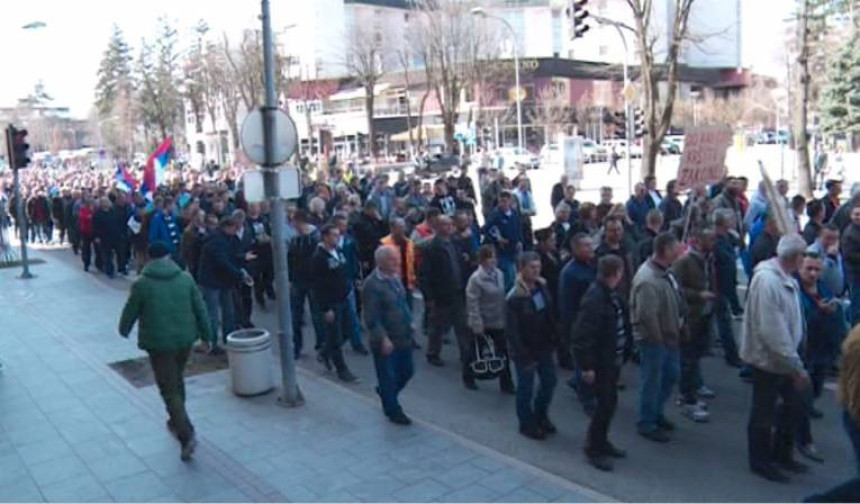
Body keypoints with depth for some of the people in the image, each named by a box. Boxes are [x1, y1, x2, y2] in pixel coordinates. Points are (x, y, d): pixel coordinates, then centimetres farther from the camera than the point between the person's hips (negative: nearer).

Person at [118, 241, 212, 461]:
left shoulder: (142, 284, -10)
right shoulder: (186, 278, -1)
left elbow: (130, 311, 1)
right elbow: (200, 309, 2)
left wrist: (124, 329, 22)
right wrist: (206, 334, 12)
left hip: (158, 343, -4)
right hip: (185, 339, 4)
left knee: (169, 391, -1)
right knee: (177, 380, 25)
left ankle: (186, 435, -13)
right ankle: (177, 422, 41)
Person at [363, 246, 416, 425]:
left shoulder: (394, 277, 5)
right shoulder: (372, 284, -21)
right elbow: (371, 318, -22)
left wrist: (409, 322, 14)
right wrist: (383, 339, -24)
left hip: (403, 336, 8)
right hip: (386, 341, -8)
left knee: (407, 371, 19)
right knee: (388, 377, 8)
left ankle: (384, 392, 45)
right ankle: (393, 411, 27)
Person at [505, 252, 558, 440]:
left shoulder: (542, 287, -2)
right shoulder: (514, 298, -23)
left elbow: (550, 316, 8)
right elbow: (511, 331, -20)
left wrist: (553, 339, 4)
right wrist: (524, 357, -19)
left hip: (544, 347, 7)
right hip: (525, 351, -7)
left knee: (549, 381, 17)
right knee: (526, 387, 9)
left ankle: (541, 416, 39)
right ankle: (527, 423, 29)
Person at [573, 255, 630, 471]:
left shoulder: (611, 295, 5)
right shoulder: (594, 299, -24)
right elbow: (583, 335, -25)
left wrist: (624, 352, 16)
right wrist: (587, 366, -23)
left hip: (613, 358, 9)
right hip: (600, 362, -9)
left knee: (609, 402, 18)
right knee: (606, 404, -1)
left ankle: (601, 441, 34)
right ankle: (593, 449, 13)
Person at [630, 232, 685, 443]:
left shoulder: (666, 271, 2)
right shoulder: (648, 279, -29)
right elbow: (647, 315, -30)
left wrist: (679, 326, 10)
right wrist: (657, 338, -19)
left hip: (669, 336, 10)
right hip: (653, 339, -10)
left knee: (672, 374, 23)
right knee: (652, 381, 5)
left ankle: (656, 413, 41)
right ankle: (647, 424, 22)